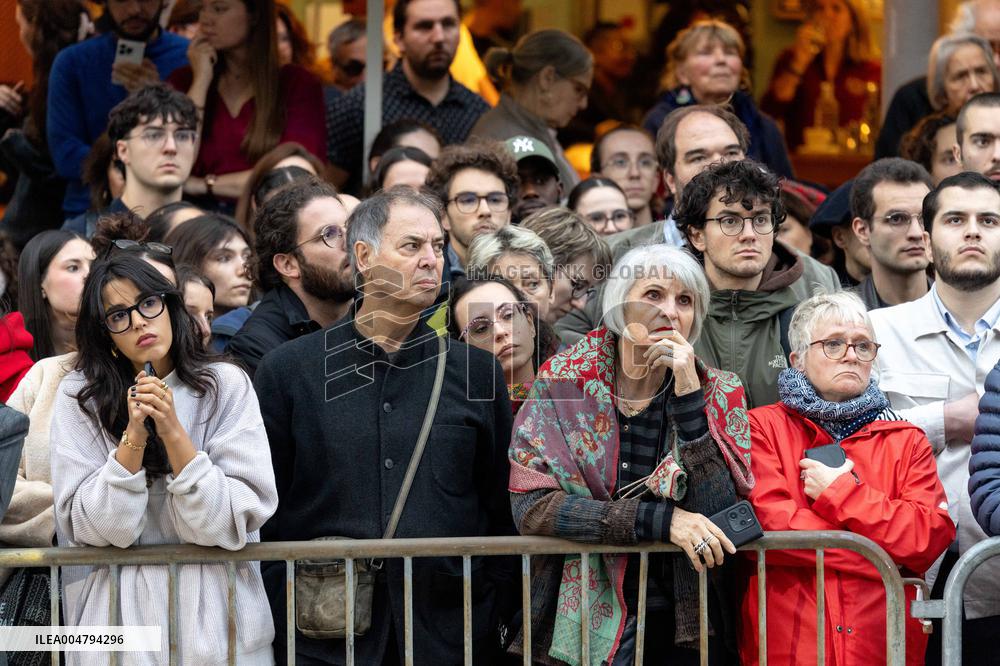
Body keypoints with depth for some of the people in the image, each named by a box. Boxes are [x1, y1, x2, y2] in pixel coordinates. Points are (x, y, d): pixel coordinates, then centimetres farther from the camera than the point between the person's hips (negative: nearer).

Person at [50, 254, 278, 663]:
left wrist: (173, 433, -21)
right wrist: (134, 437, -21)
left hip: (216, 611, 0)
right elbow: (90, 529, -10)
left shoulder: (227, 385, -5)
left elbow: (236, 522, -12)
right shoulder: (80, 396, -5)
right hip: (119, 611, 0)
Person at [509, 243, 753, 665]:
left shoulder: (719, 395, 1)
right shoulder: (561, 385, -3)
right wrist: (662, 520, -19)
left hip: (685, 630, 0)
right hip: (584, 624, 0)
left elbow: (719, 519, -12)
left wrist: (688, 397, -17)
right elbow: (531, 508, -13)